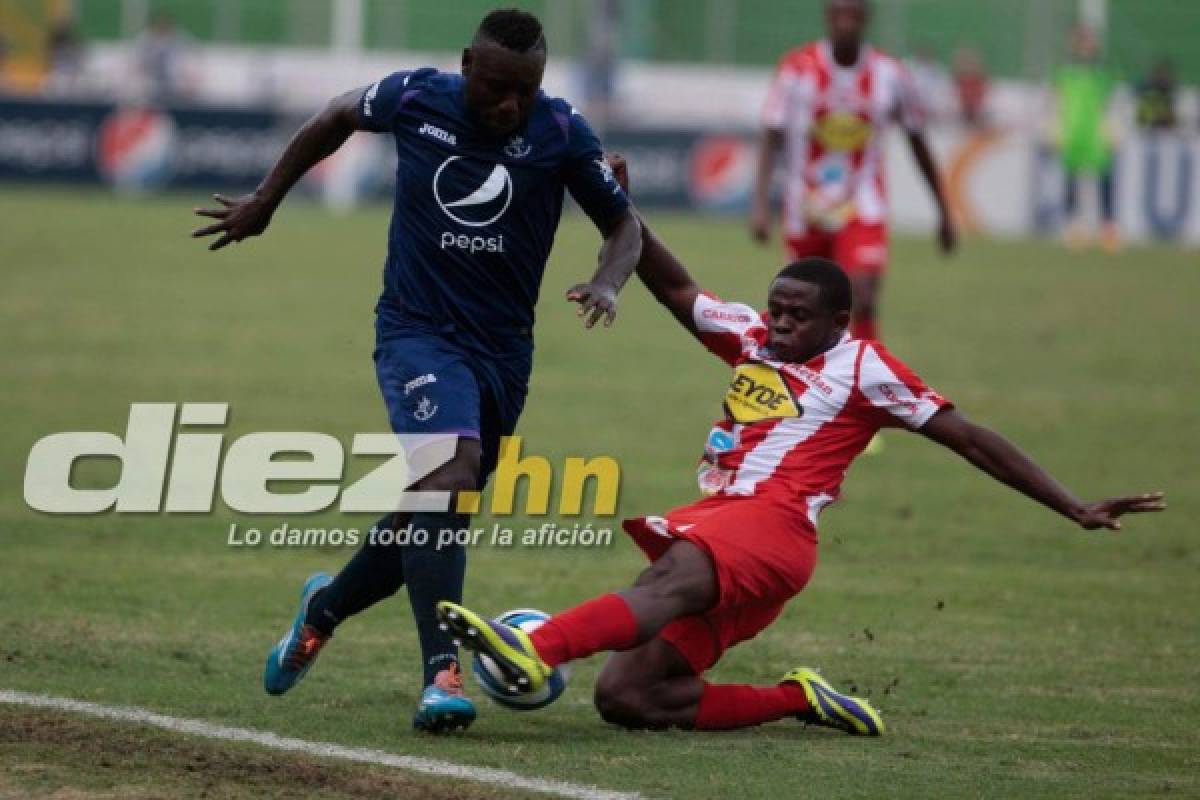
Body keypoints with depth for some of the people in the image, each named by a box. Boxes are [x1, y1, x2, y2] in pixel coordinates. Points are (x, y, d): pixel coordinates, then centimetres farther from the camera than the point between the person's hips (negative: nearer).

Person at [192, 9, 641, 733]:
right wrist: (266, 201, 20)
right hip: (417, 328, -3)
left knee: (433, 521, 10)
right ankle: (442, 673, -34)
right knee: (453, 467, -29)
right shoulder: (416, 100, -8)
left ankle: (327, 605, 42)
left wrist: (608, 284, -18)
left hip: (502, 347, 3)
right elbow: (337, 118, 13)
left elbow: (624, 225, 3)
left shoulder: (561, 134, -8)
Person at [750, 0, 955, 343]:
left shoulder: (889, 75, -5)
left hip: (863, 211, -1)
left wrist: (943, 211, 13)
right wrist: (760, 205, -23)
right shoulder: (798, 68, -9)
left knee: (863, 304, -21)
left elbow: (917, 141, 7)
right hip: (805, 210, 1)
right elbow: (771, 138, -11)